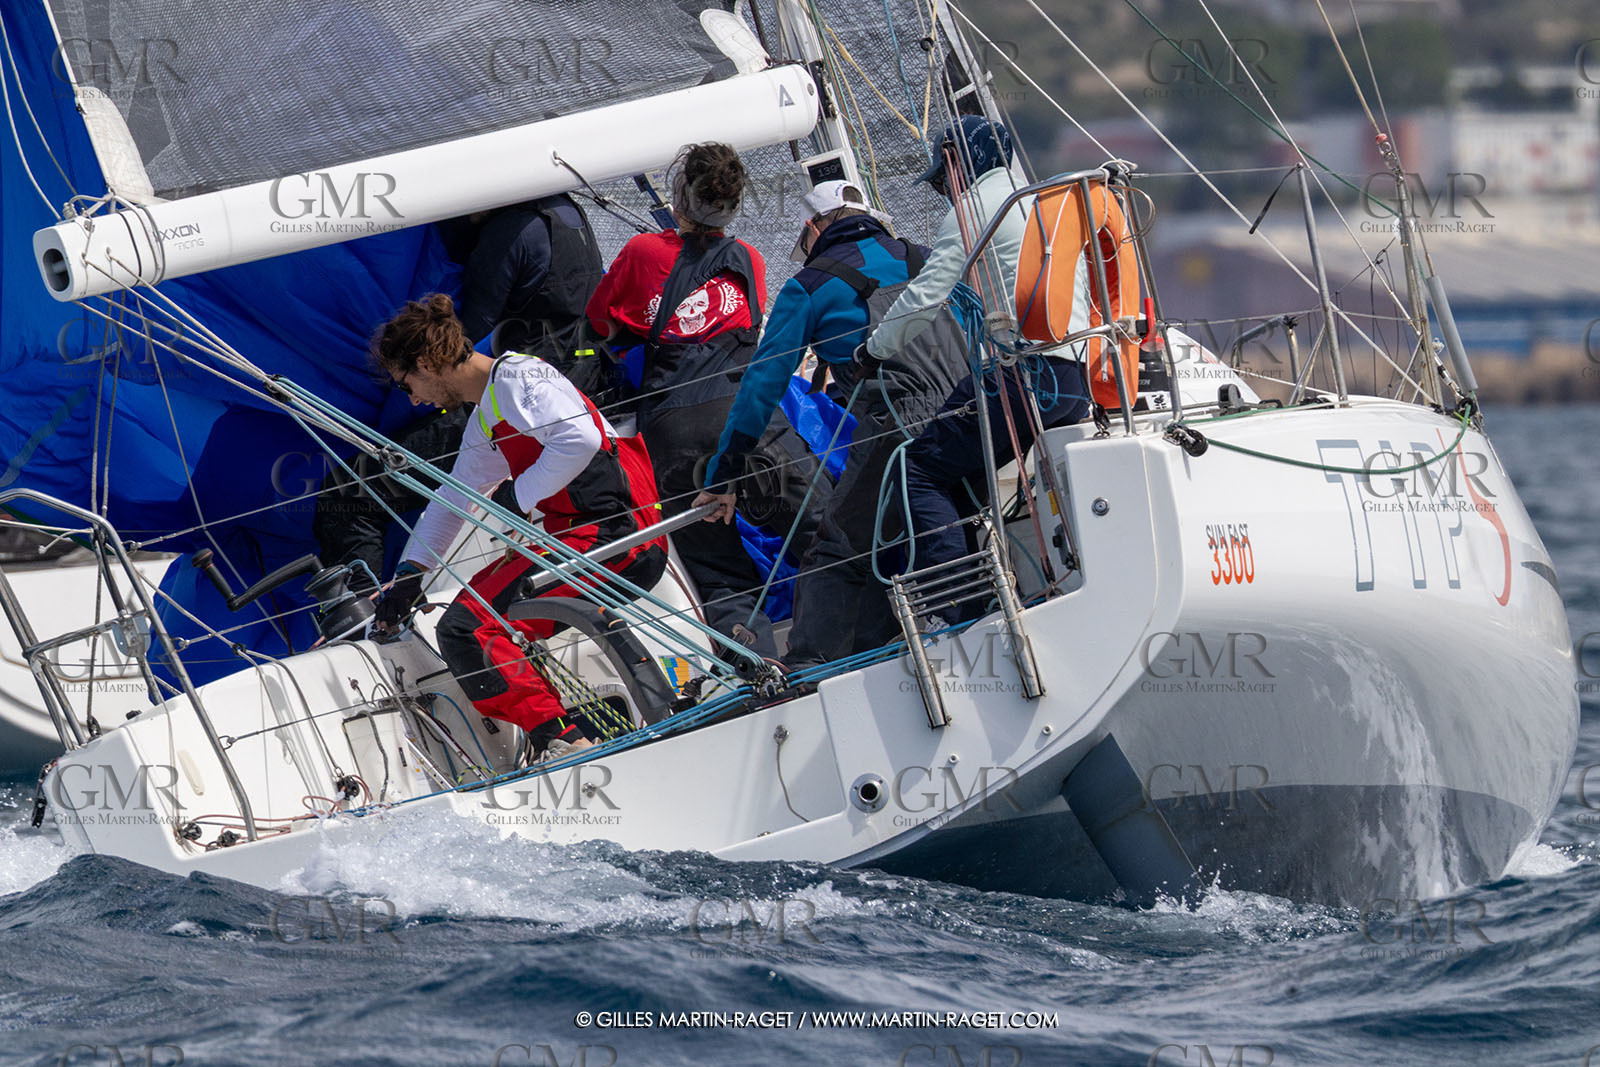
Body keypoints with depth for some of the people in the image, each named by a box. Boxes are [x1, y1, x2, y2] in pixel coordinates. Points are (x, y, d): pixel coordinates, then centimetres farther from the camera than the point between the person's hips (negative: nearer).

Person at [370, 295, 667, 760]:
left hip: (612, 532, -11)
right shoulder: (484, 420, 23)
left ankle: (564, 743, -23)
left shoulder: (518, 377, -8)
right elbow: (453, 499, 36)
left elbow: (580, 438, -24)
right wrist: (409, 574, 37)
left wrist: (520, 498, -13)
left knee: (465, 629, -17)